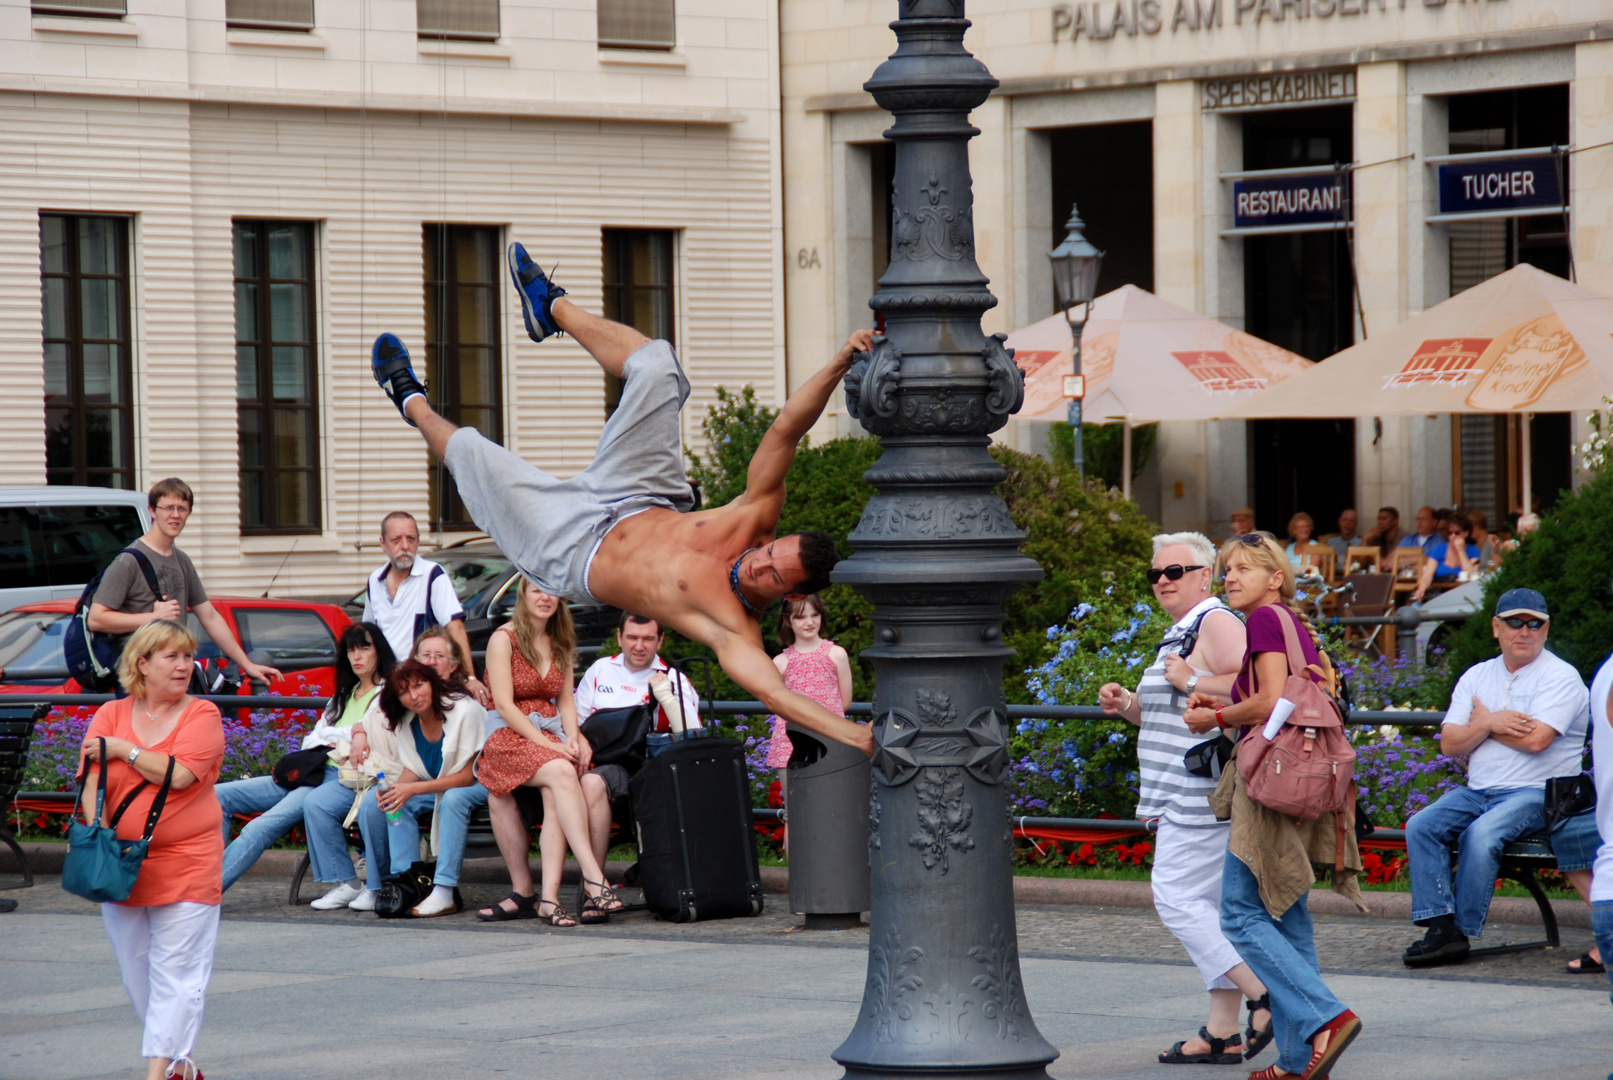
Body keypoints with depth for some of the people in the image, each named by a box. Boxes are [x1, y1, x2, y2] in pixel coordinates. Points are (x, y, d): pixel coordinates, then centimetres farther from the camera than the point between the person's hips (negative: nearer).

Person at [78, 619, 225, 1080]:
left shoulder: (201, 715, -1)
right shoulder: (111, 715, 7)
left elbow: (179, 774, -17)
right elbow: (93, 783, -1)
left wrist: (122, 749, -8)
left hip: (185, 864, -4)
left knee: (176, 976, -7)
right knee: (137, 977, 10)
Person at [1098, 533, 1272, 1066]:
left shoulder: (1217, 623, -11)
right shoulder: (1182, 632, 22)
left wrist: (1189, 681, -18)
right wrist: (1127, 703, 13)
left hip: (1205, 793, -11)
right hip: (1191, 794, 11)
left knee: (1177, 897, -12)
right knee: (1213, 904, 9)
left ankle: (1264, 994, -12)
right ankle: (1223, 1032, 9)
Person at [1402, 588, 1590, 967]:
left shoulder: (1560, 677, -3)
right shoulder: (1476, 677, 16)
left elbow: (1535, 740, -17)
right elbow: (1449, 744, 7)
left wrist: (1483, 721, -2)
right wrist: (1489, 724, -12)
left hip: (1535, 793, -6)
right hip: (1477, 791, 6)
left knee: (1480, 834, -33)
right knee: (1420, 826, -19)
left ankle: (1462, 931, -20)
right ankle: (1441, 928, -25)